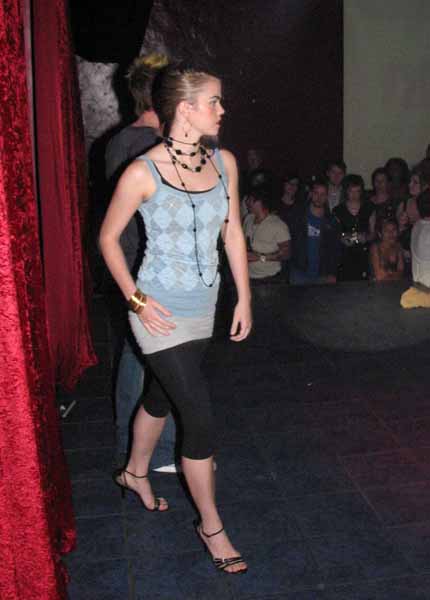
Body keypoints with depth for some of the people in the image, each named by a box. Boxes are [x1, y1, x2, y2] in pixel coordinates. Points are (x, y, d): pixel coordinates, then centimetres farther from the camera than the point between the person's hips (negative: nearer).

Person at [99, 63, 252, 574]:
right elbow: (108, 237, -6)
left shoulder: (224, 162, -2)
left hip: (204, 307, 6)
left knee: (161, 396, 24)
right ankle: (211, 525, 18)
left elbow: (233, 232, 7)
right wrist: (136, 299, -12)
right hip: (161, 312, -6)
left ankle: (135, 473, 51)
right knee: (200, 420, -3)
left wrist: (244, 298, 7)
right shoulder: (143, 173, -18)